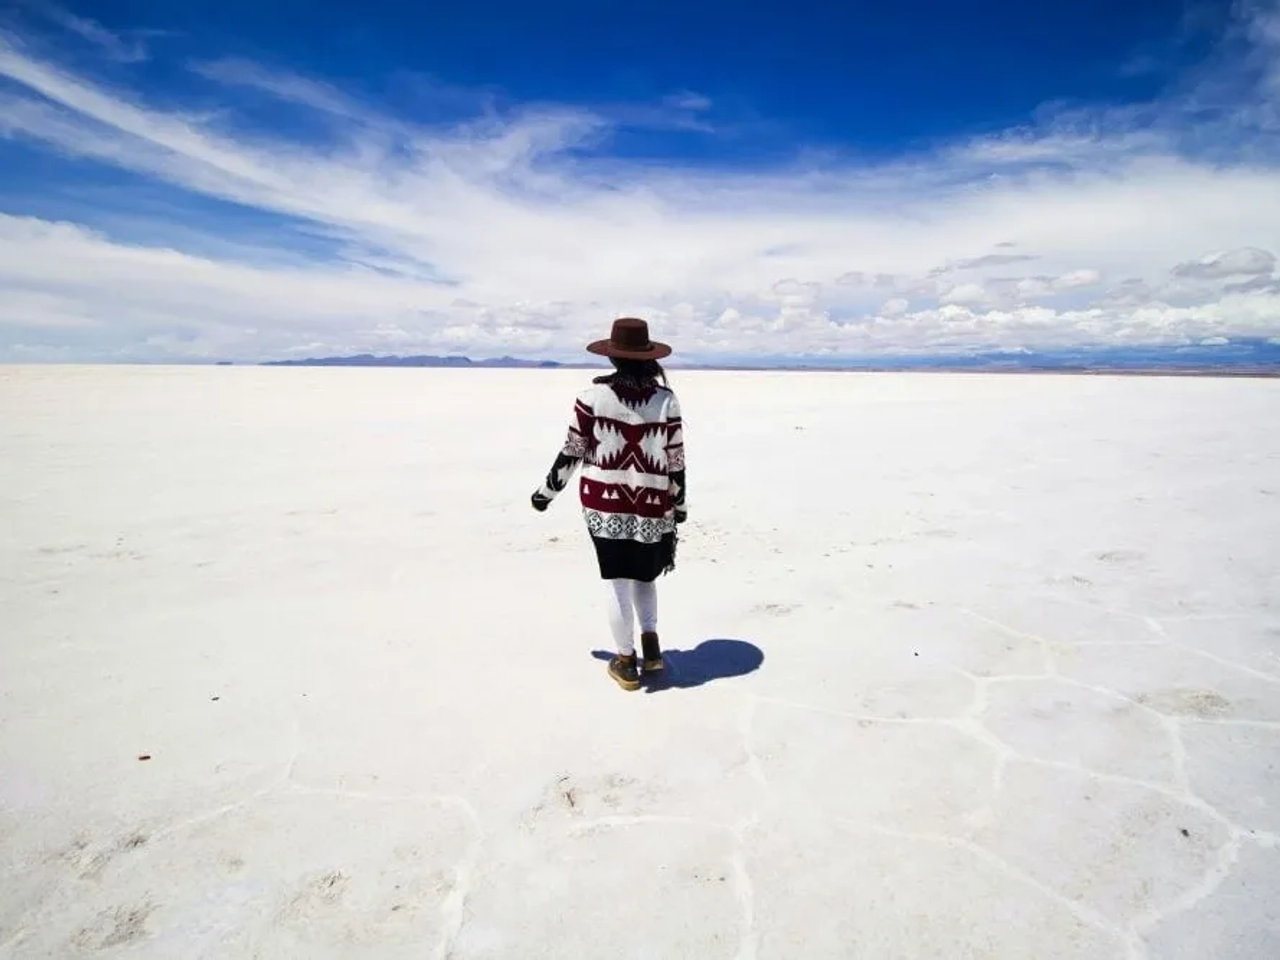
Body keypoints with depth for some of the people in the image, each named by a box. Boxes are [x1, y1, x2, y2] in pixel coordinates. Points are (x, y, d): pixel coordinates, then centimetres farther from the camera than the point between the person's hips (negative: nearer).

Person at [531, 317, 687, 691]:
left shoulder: (593, 394, -7)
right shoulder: (666, 399, -4)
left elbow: (572, 451, -3)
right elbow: (676, 460, -1)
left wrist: (547, 491, 11)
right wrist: (679, 509, 11)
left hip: (604, 503, -1)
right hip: (652, 506, 1)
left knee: (617, 581, 9)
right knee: (644, 576, 23)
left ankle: (626, 662, 20)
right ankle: (651, 643, 14)